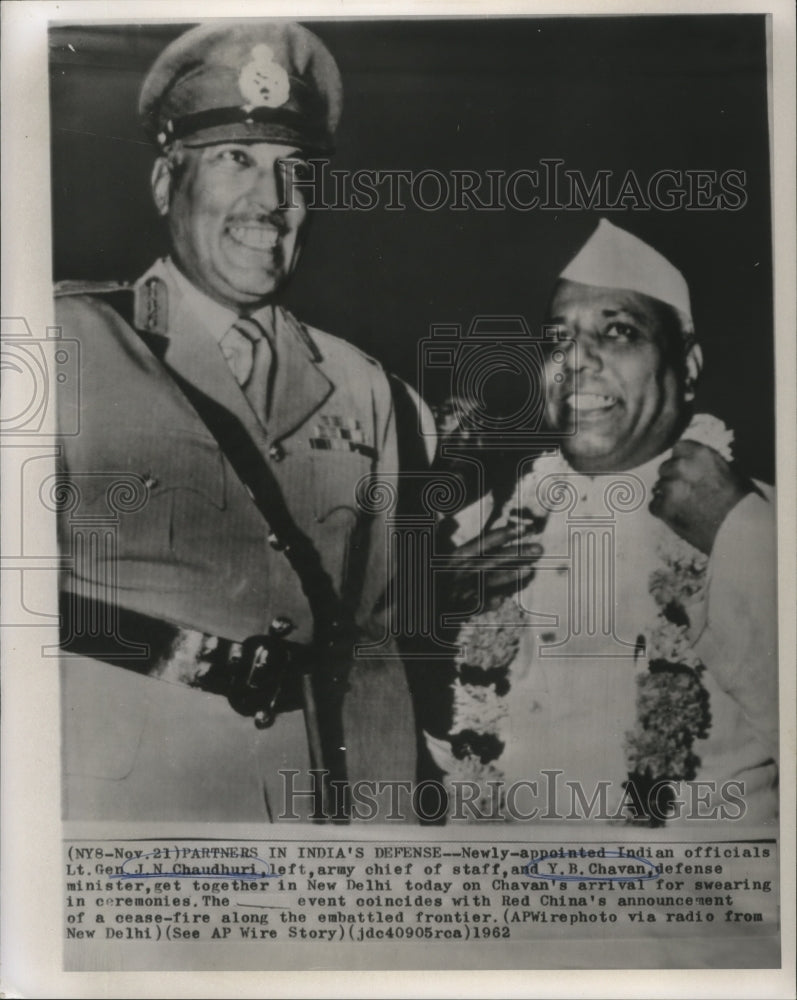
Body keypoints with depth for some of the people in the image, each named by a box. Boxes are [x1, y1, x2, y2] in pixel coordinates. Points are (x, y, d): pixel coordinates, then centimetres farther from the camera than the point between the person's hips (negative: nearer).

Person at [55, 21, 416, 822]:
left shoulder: (359, 386, 4)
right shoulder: (69, 342, -7)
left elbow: (376, 643, 5)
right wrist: (177, 651, -16)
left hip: (322, 805, 4)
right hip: (122, 804, -3)